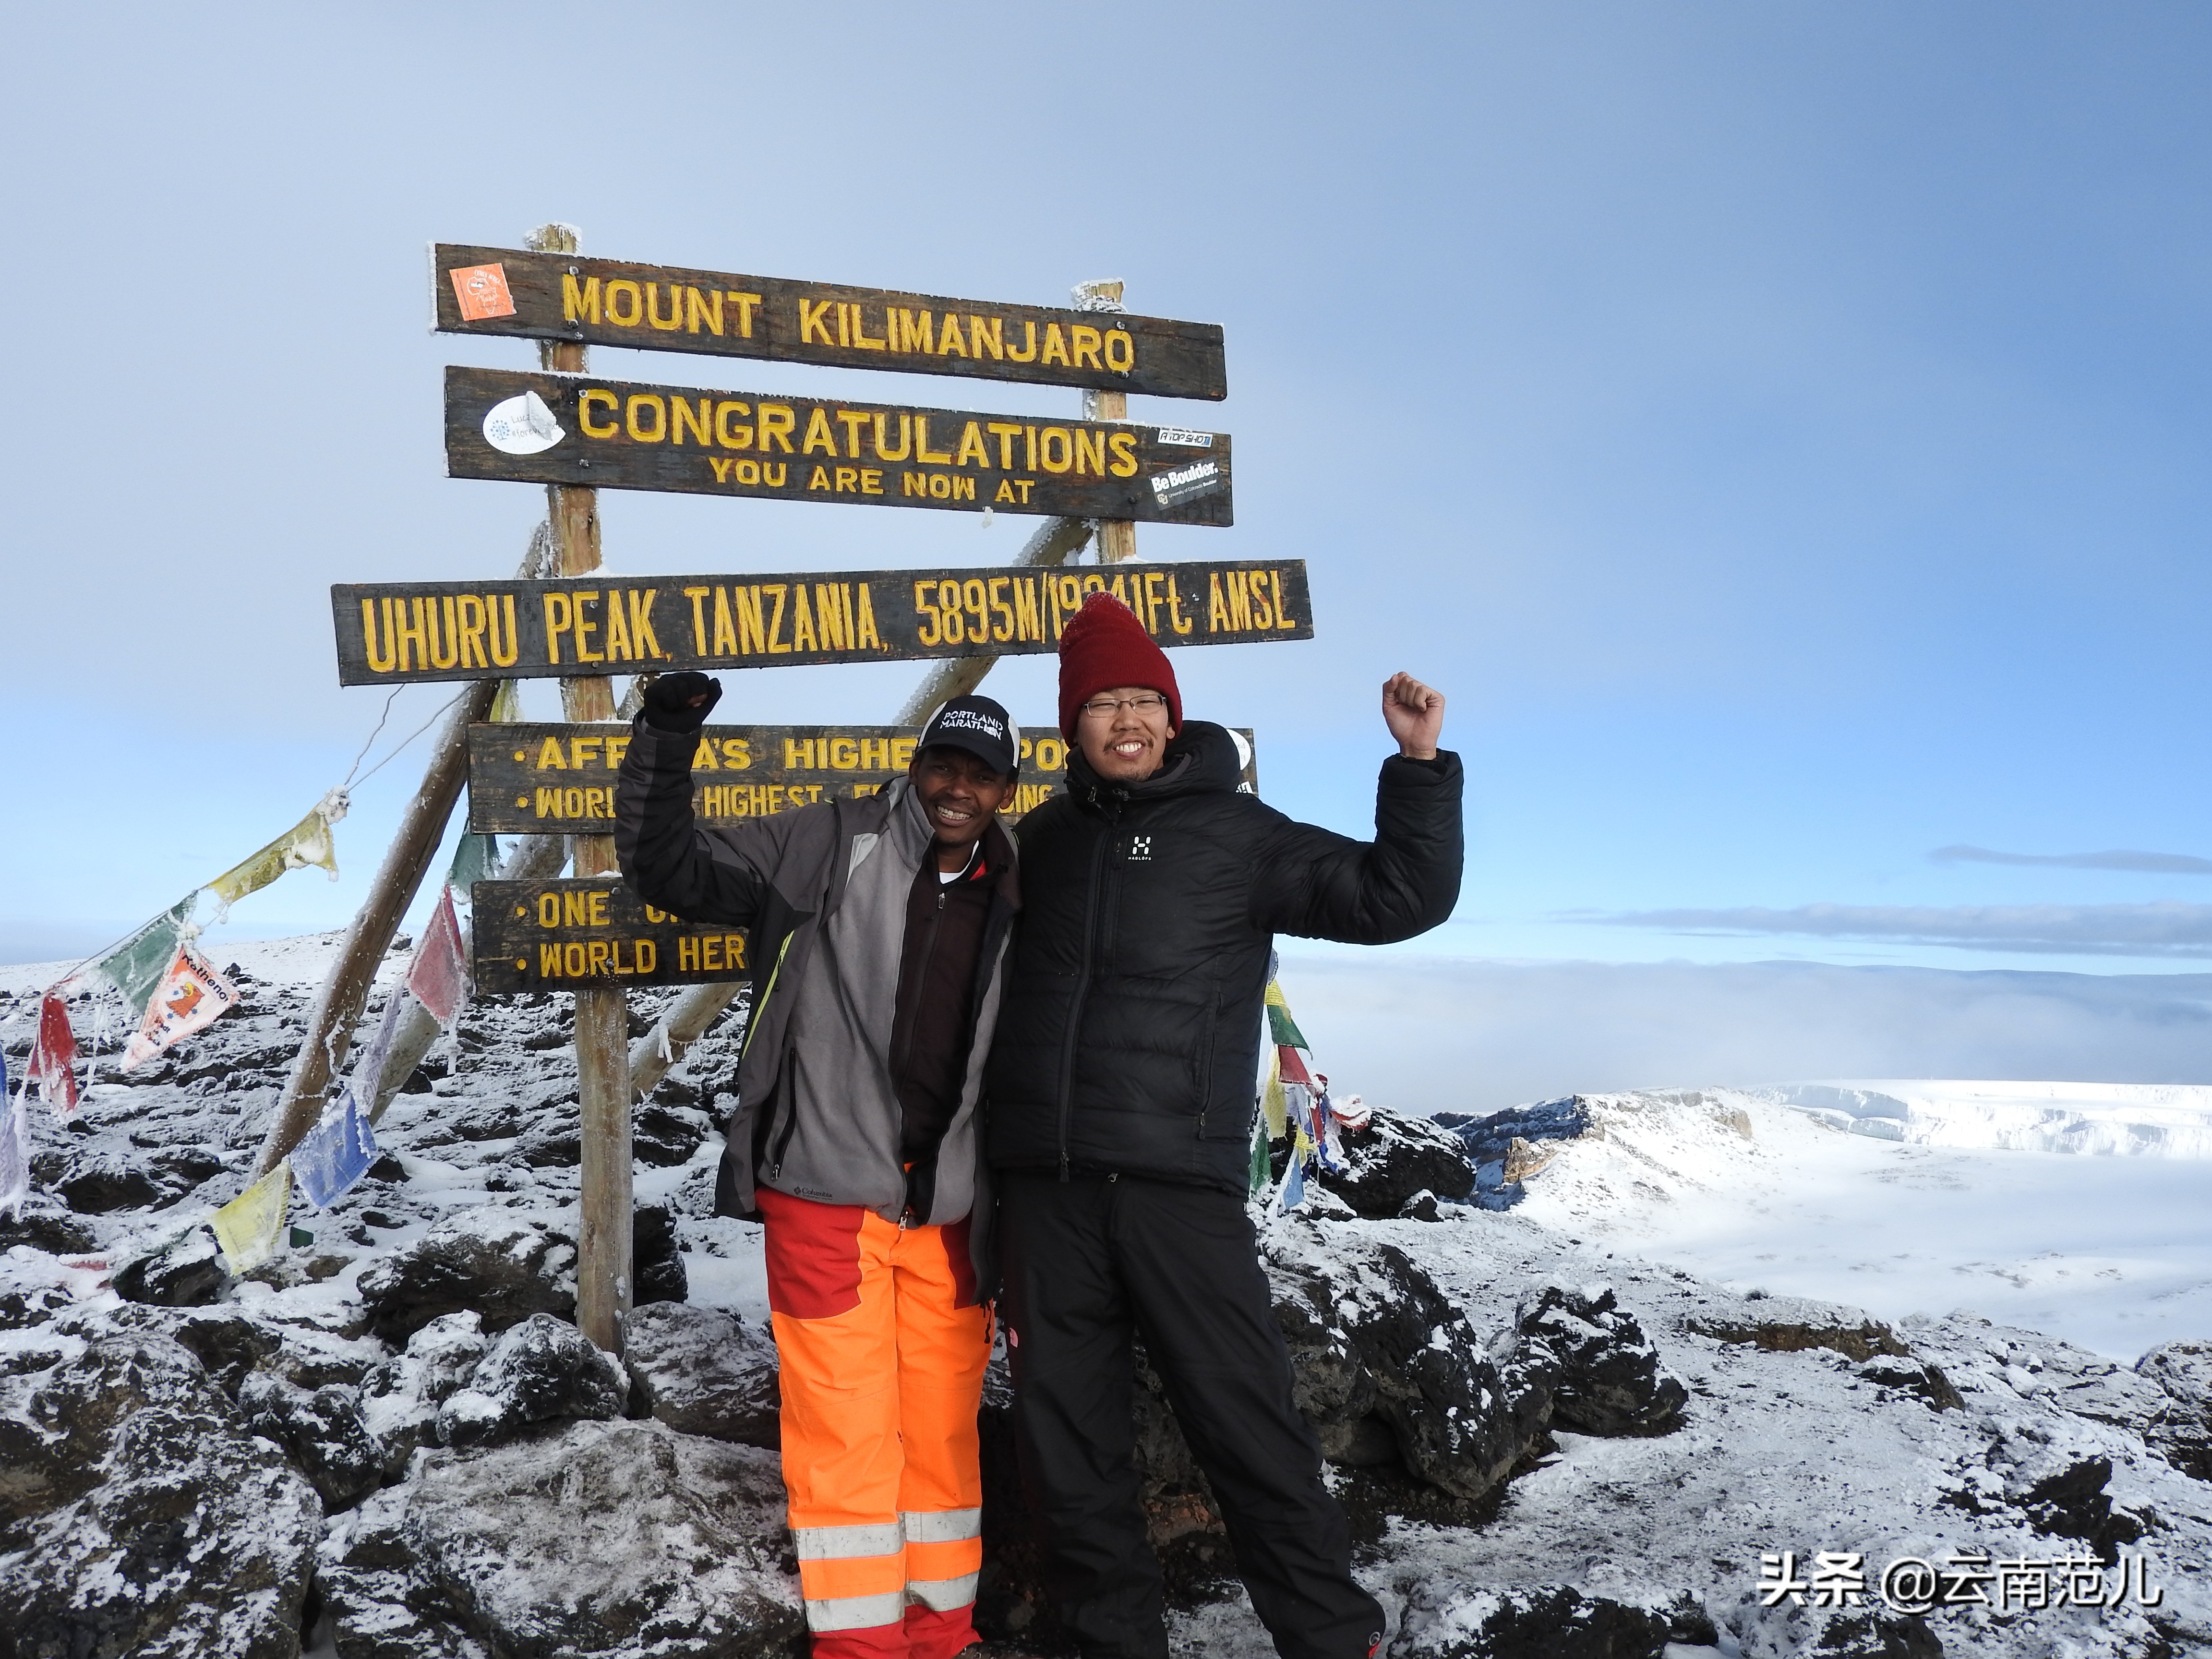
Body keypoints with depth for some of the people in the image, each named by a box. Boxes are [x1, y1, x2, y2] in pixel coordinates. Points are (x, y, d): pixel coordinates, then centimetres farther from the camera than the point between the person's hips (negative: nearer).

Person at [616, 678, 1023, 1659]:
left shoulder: (1014, 906, 5)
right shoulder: (829, 848, -5)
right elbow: (670, 870, -6)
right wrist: (667, 745, -20)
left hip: (952, 1211, 4)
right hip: (827, 1198, -3)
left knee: (944, 1430, 13)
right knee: (844, 1434, 2)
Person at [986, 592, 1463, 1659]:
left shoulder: (1236, 833, 2)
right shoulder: (1040, 840, 13)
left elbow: (1399, 898, -4)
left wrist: (1420, 764, -14)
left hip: (1178, 1181, -4)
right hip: (1043, 1184, 4)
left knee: (1244, 1416, -3)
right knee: (1065, 1432, 10)